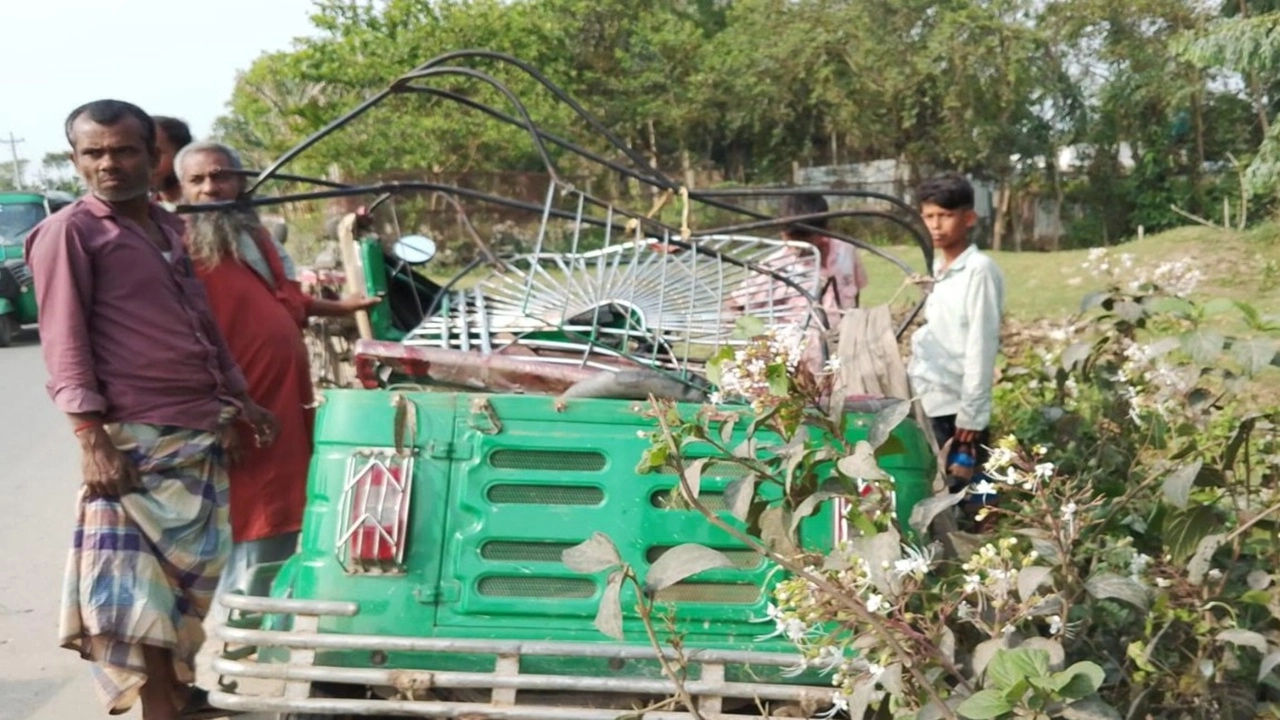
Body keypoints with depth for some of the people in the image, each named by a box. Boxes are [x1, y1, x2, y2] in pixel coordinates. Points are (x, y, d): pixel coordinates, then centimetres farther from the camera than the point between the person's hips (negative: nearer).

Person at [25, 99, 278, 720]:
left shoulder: (168, 228, 16)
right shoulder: (69, 231, -6)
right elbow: (65, 341, -11)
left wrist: (240, 400, 19)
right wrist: (92, 439, -18)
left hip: (201, 431, 8)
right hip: (135, 437, -8)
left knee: (192, 572, 15)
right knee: (137, 583, -4)